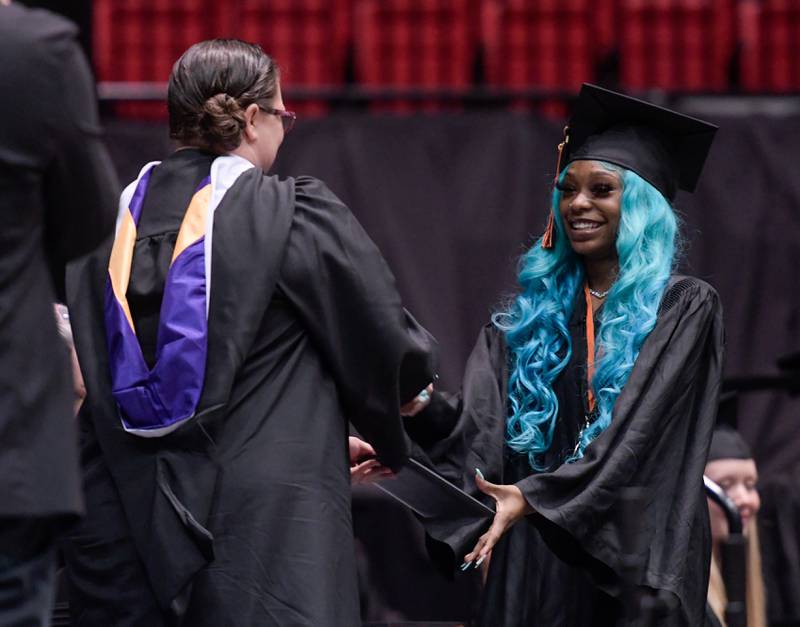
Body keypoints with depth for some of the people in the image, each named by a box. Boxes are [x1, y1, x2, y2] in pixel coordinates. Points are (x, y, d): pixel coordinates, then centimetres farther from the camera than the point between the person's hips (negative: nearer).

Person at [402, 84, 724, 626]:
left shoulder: (683, 309, 0)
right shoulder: (532, 315, 11)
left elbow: (640, 430, -14)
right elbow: (479, 426, -1)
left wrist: (536, 497, -25)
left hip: (633, 557, -3)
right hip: (535, 560, 3)